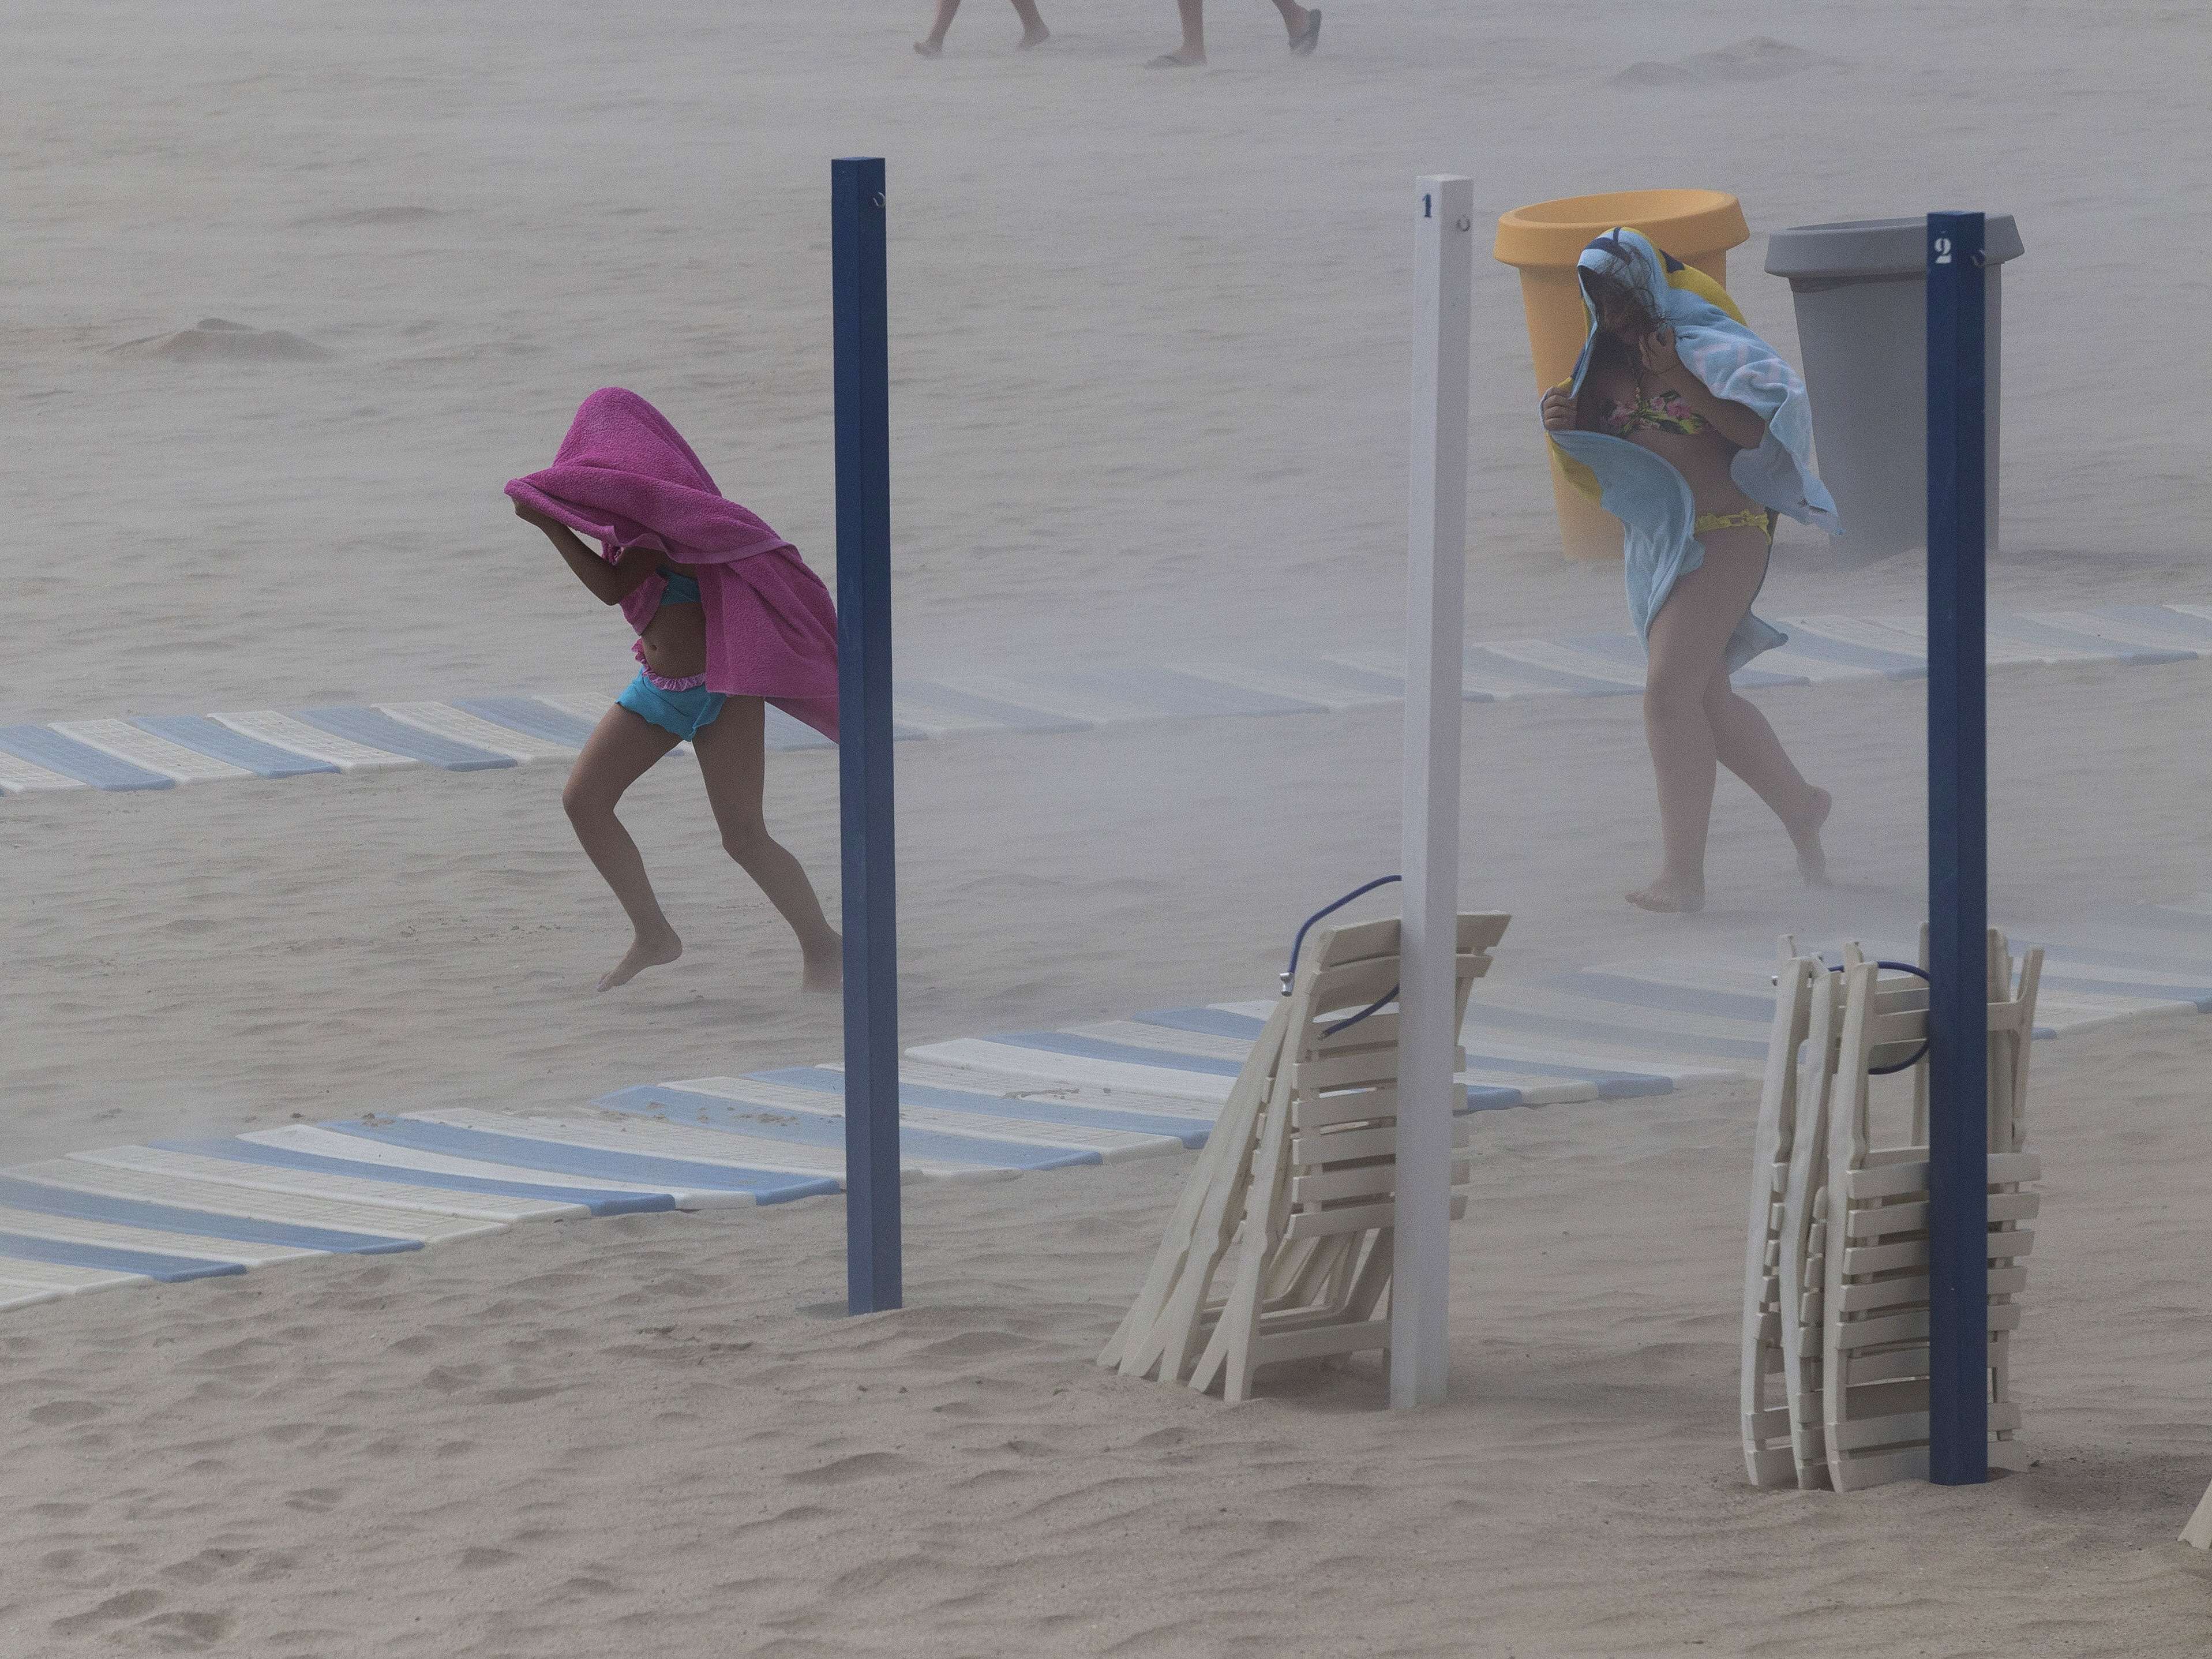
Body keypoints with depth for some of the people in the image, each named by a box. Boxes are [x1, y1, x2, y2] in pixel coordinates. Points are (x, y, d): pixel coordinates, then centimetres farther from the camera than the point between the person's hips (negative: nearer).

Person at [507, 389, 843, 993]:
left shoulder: (669, 499, -20)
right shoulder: (635, 505, 6)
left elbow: (613, 588, -26)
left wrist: (547, 521, -21)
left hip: (720, 687, -9)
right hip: (659, 687, 9)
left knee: (743, 836, -10)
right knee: (583, 799, 0)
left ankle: (823, 947, 8)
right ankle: (653, 936, 9)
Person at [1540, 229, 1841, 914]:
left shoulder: (1706, 344, -10)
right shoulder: (1605, 363, 9)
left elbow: (1762, 433, -19)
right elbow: (1592, 473, 15)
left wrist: (1684, 385, -27)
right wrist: (1565, 427, -7)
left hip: (1722, 536, -8)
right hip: (1654, 544, 8)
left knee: (1669, 694, -18)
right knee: (1705, 701, 17)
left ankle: (1682, 876, -18)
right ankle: (1799, 807, 40)